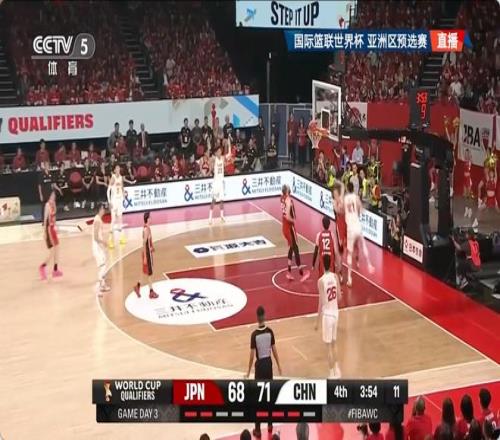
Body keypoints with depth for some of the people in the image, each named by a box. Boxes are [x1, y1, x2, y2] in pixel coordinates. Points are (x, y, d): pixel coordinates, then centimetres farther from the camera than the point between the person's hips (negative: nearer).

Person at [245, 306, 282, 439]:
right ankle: (270, 424, 26)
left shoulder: (254, 334, -16)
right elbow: (274, 350, 0)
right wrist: (278, 365, 12)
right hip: (269, 363, 3)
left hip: (260, 364, -3)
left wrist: (248, 371, -3)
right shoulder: (270, 332, -6)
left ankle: (258, 429, 5)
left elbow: (252, 355, -13)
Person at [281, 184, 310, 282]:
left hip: (285, 227, 8)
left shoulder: (283, 199, 3)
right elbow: (288, 216, -28)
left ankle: (289, 272, 21)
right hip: (289, 227, -8)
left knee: (291, 248, 18)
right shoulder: (288, 200, -22)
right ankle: (301, 273, 5)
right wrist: (293, 220, -14)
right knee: (296, 249, -1)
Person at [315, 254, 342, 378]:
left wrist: (317, 321, -9)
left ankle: (332, 375, 7)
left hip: (327, 315, -6)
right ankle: (336, 370, 29)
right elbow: (339, 297, 5)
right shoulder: (335, 277, -2)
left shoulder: (321, 281, -19)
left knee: (329, 346, 2)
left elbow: (320, 303, -16)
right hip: (335, 313, 6)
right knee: (334, 343, 20)